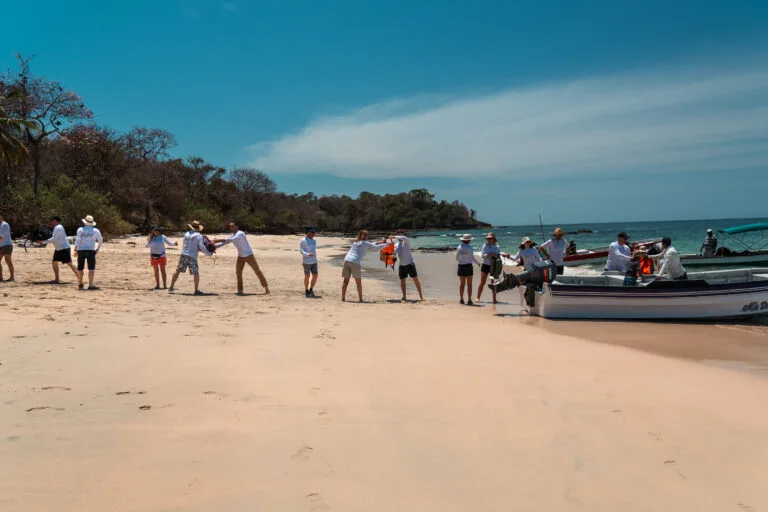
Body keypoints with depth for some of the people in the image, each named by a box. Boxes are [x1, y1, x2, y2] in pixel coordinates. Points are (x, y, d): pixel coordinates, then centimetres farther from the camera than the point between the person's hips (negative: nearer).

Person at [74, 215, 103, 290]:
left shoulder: (80, 229, 1)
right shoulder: (96, 231, 4)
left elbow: (77, 240, -7)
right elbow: (100, 241, 9)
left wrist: (75, 250, -6)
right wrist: (97, 249, 22)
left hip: (81, 250, 2)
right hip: (91, 250, -2)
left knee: (80, 268, 15)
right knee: (91, 268, -6)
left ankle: (80, 284, 29)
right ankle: (90, 285, -16)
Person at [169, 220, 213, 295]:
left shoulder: (186, 234, 13)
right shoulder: (198, 235, -4)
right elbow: (202, 247, -12)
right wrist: (209, 253, -1)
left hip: (183, 255, 5)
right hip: (192, 256, -5)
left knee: (178, 271, 15)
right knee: (196, 273, 1)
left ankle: (171, 287, 23)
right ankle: (196, 290, -5)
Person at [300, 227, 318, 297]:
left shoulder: (314, 240, 11)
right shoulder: (303, 240, -8)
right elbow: (301, 250, -11)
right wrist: (308, 254, -29)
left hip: (314, 261, 6)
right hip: (306, 262, -6)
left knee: (315, 276, 1)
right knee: (307, 276, 1)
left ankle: (311, 290, 18)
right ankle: (306, 292, 14)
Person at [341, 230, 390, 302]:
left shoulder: (355, 242, 26)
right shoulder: (365, 243, 7)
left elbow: (371, 245, 36)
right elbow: (377, 248, 13)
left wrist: (380, 242, 39)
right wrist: (386, 244, 27)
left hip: (347, 260, 5)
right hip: (355, 262, -5)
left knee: (345, 281, 5)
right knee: (358, 282, 3)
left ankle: (343, 298, 1)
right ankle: (360, 299, 5)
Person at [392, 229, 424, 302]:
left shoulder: (406, 241, -2)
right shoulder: (396, 245, 12)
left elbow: (404, 238, -26)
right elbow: (394, 253, 2)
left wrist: (394, 237, -26)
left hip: (410, 264, -5)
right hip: (402, 265, 5)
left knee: (416, 280, -4)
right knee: (402, 281, 5)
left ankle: (421, 296, 1)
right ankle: (404, 297, 16)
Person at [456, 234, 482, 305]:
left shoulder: (459, 247, 3)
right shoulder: (469, 247, -13)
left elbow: (457, 258, 9)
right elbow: (472, 258, -14)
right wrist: (478, 263, 4)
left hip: (461, 267, 5)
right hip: (468, 267, -5)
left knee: (462, 284, 14)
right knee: (469, 284, 1)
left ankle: (461, 299, 12)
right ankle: (469, 300, -3)